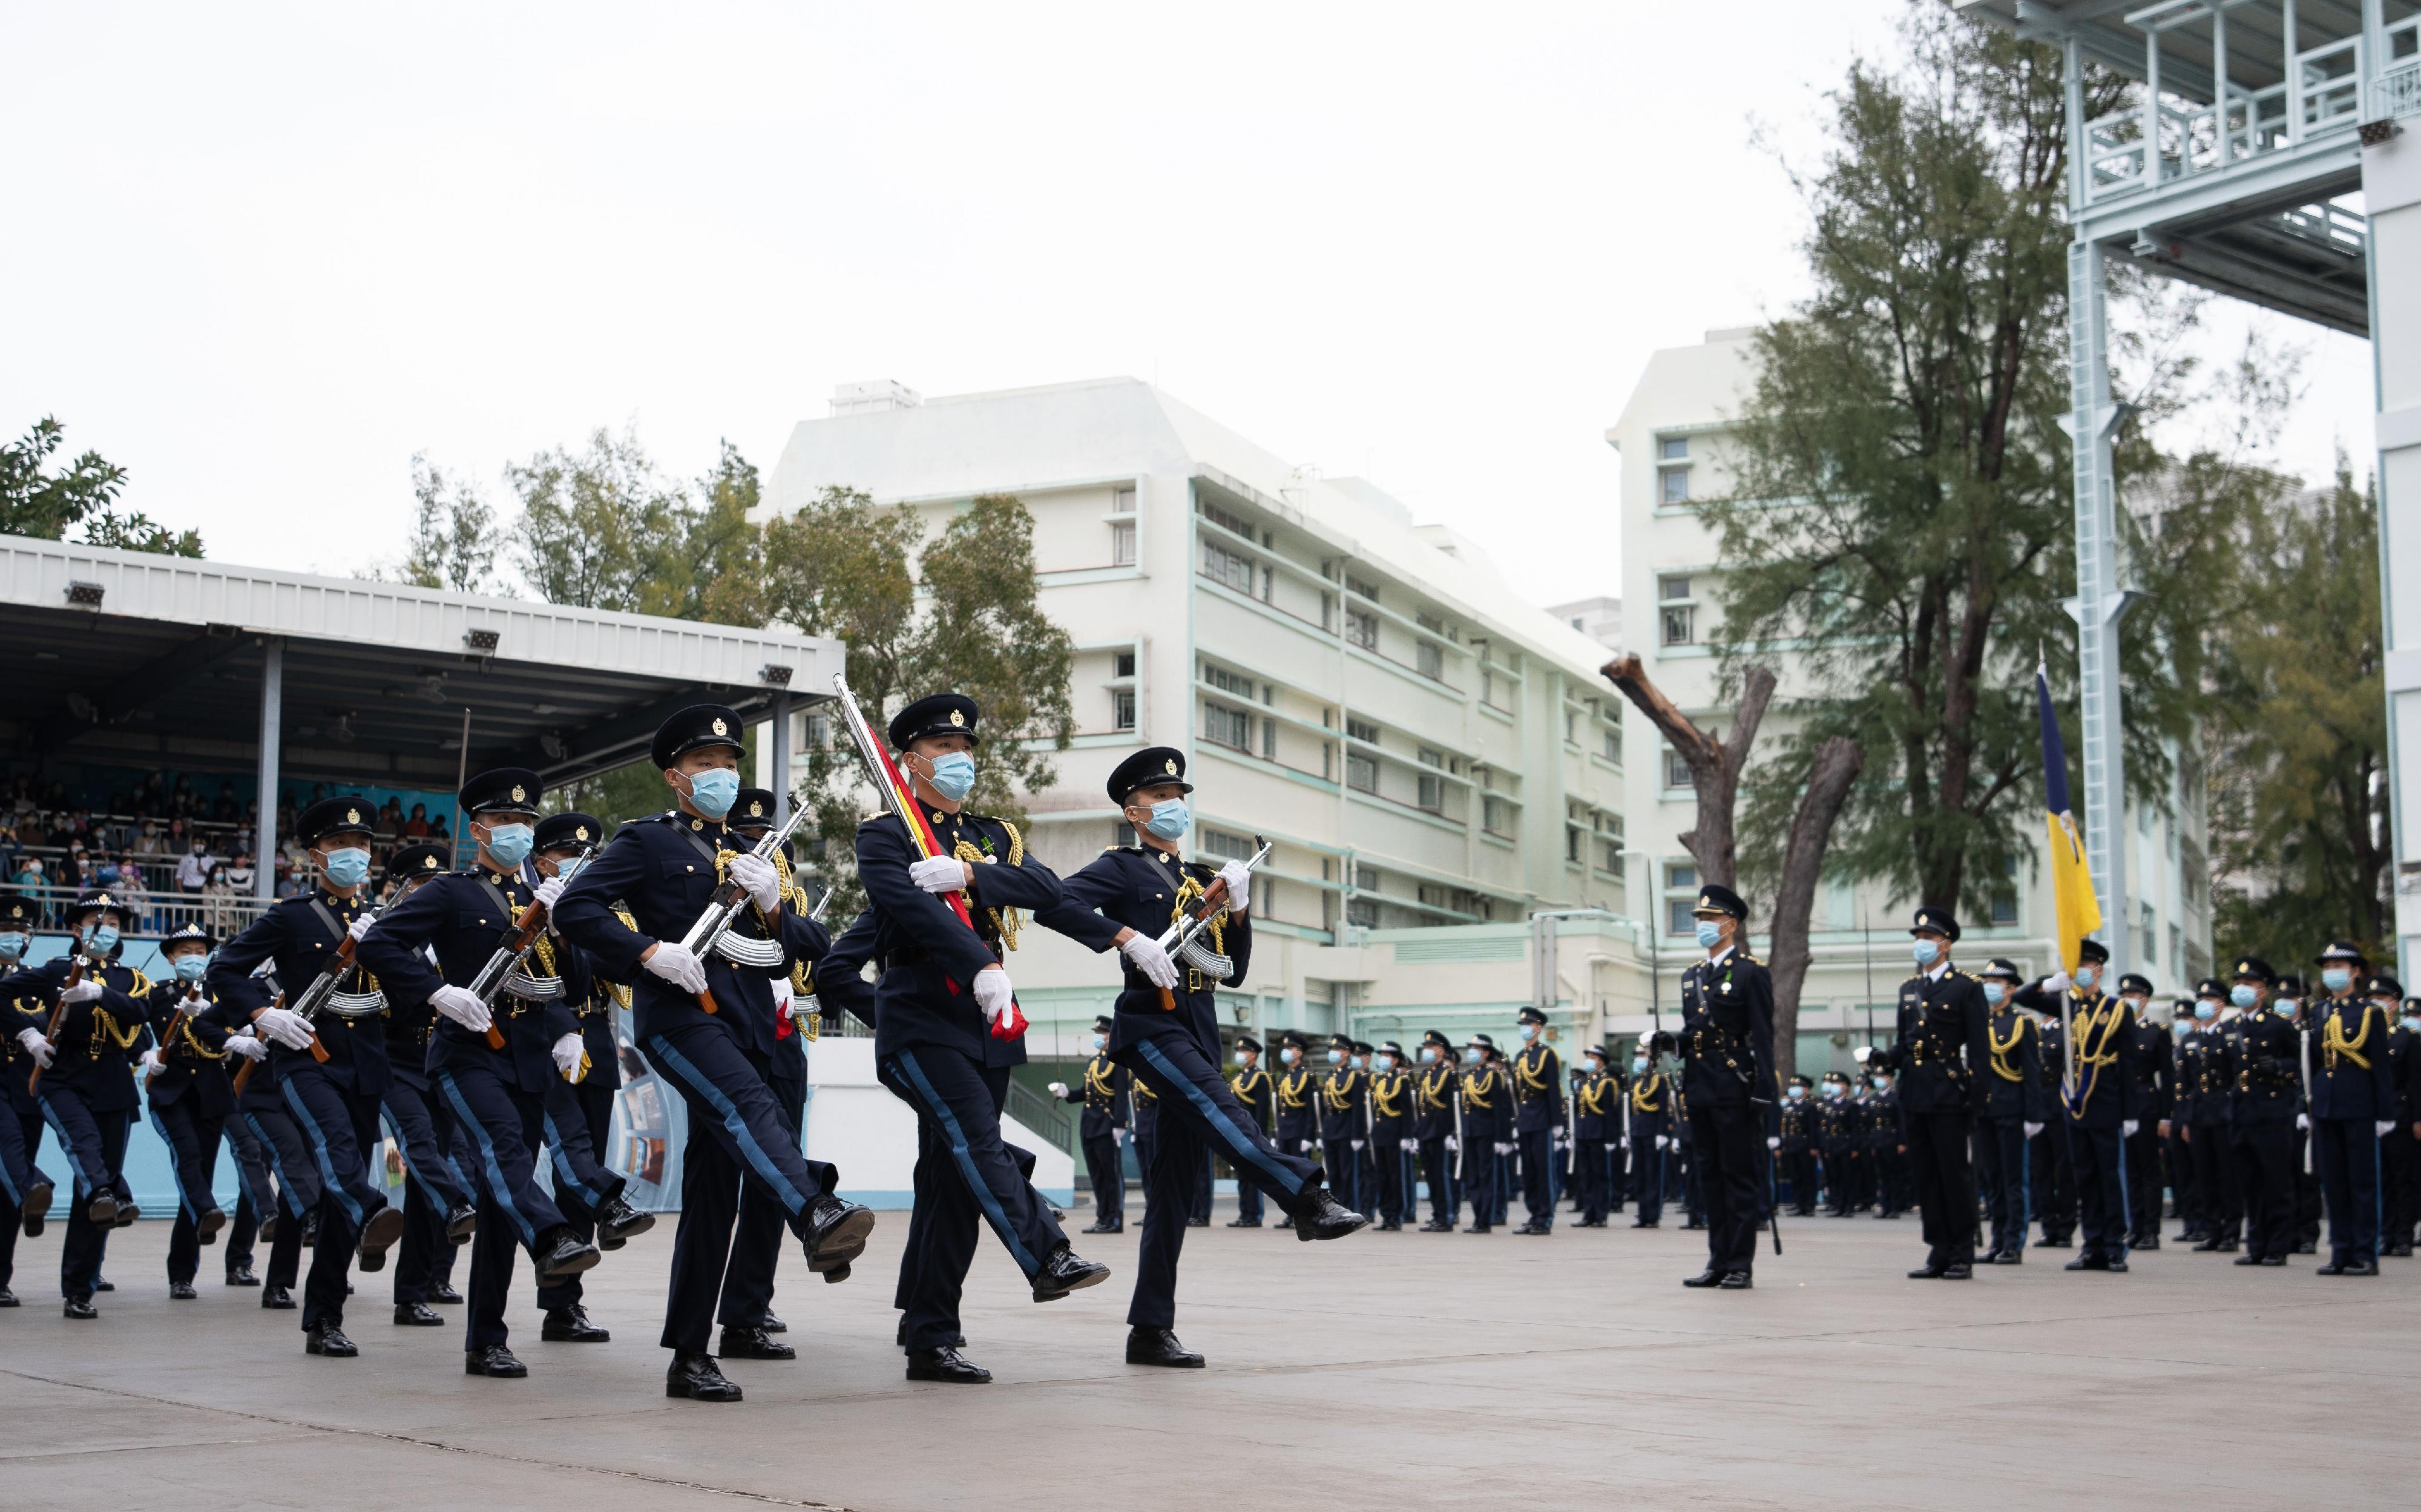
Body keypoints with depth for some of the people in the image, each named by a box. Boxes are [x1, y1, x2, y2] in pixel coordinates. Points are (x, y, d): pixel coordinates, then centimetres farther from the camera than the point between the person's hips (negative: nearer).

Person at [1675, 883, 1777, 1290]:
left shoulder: (1751, 972, -5)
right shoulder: (1692, 975, 17)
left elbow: (1763, 1038, -9)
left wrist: (1764, 1097, -14)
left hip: (1734, 1089, -7)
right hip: (1699, 1090, 7)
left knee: (1741, 1177, -3)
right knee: (1710, 1177, 10)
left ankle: (1741, 1267, 0)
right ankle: (1719, 1262, 15)